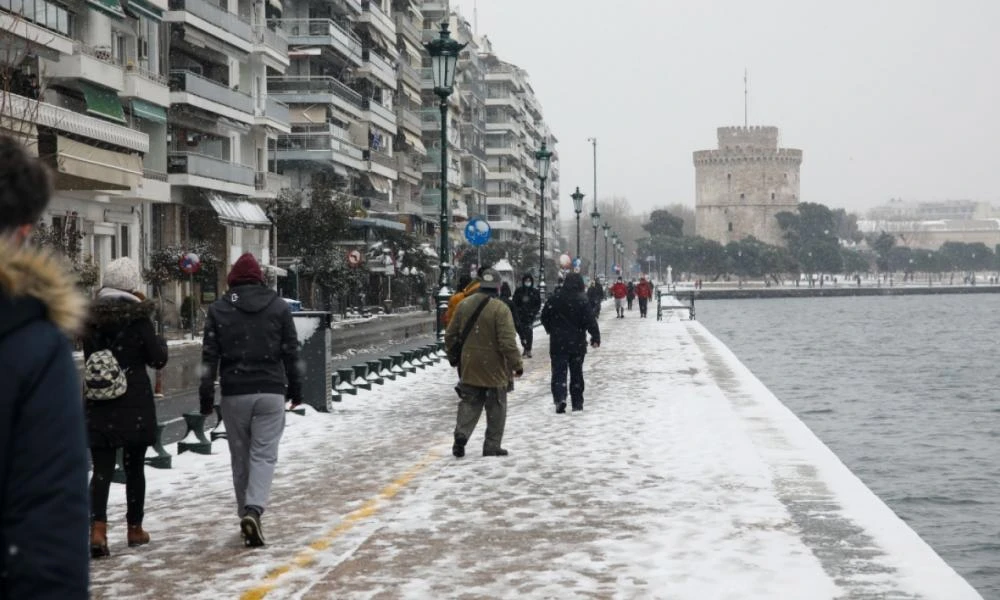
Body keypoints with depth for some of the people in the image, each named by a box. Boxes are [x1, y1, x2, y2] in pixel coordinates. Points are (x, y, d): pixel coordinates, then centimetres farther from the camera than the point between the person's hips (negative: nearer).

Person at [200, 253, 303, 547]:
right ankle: (253, 510, -20)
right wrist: (295, 387, 14)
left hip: (234, 393, 1)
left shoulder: (218, 309, 3)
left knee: (240, 457, 11)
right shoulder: (278, 306, 3)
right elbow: (291, 352, 5)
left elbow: (209, 356, 0)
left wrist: (206, 394, 5)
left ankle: (246, 514, 16)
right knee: (264, 454, -1)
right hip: (270, 391, -1)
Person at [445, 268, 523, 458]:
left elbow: (451, 335, 9)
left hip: (469, 367, 4)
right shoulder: (500, 309, -17)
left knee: (469, 404, 14)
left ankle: (461, 434, -7)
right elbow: (508, 342, -20)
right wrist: (517, 364, -9)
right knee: (496, 409, 9)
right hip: (494, 369, -4)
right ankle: (492, 446, 11)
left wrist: (454, 353, 26)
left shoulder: (463, 305, 1)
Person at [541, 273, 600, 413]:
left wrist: (551, 330, 24)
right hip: (577, 344, 0)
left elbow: (544, 317, 8)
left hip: (558, 344, 0)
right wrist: (596, 338, -6)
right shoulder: (582, 302, -10)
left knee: (559, 372, 1)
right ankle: (577, 403, 17)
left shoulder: (553, 300, -2)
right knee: (576, 374, 12)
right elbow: (591, 321, -13)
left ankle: (559, 398, -21)